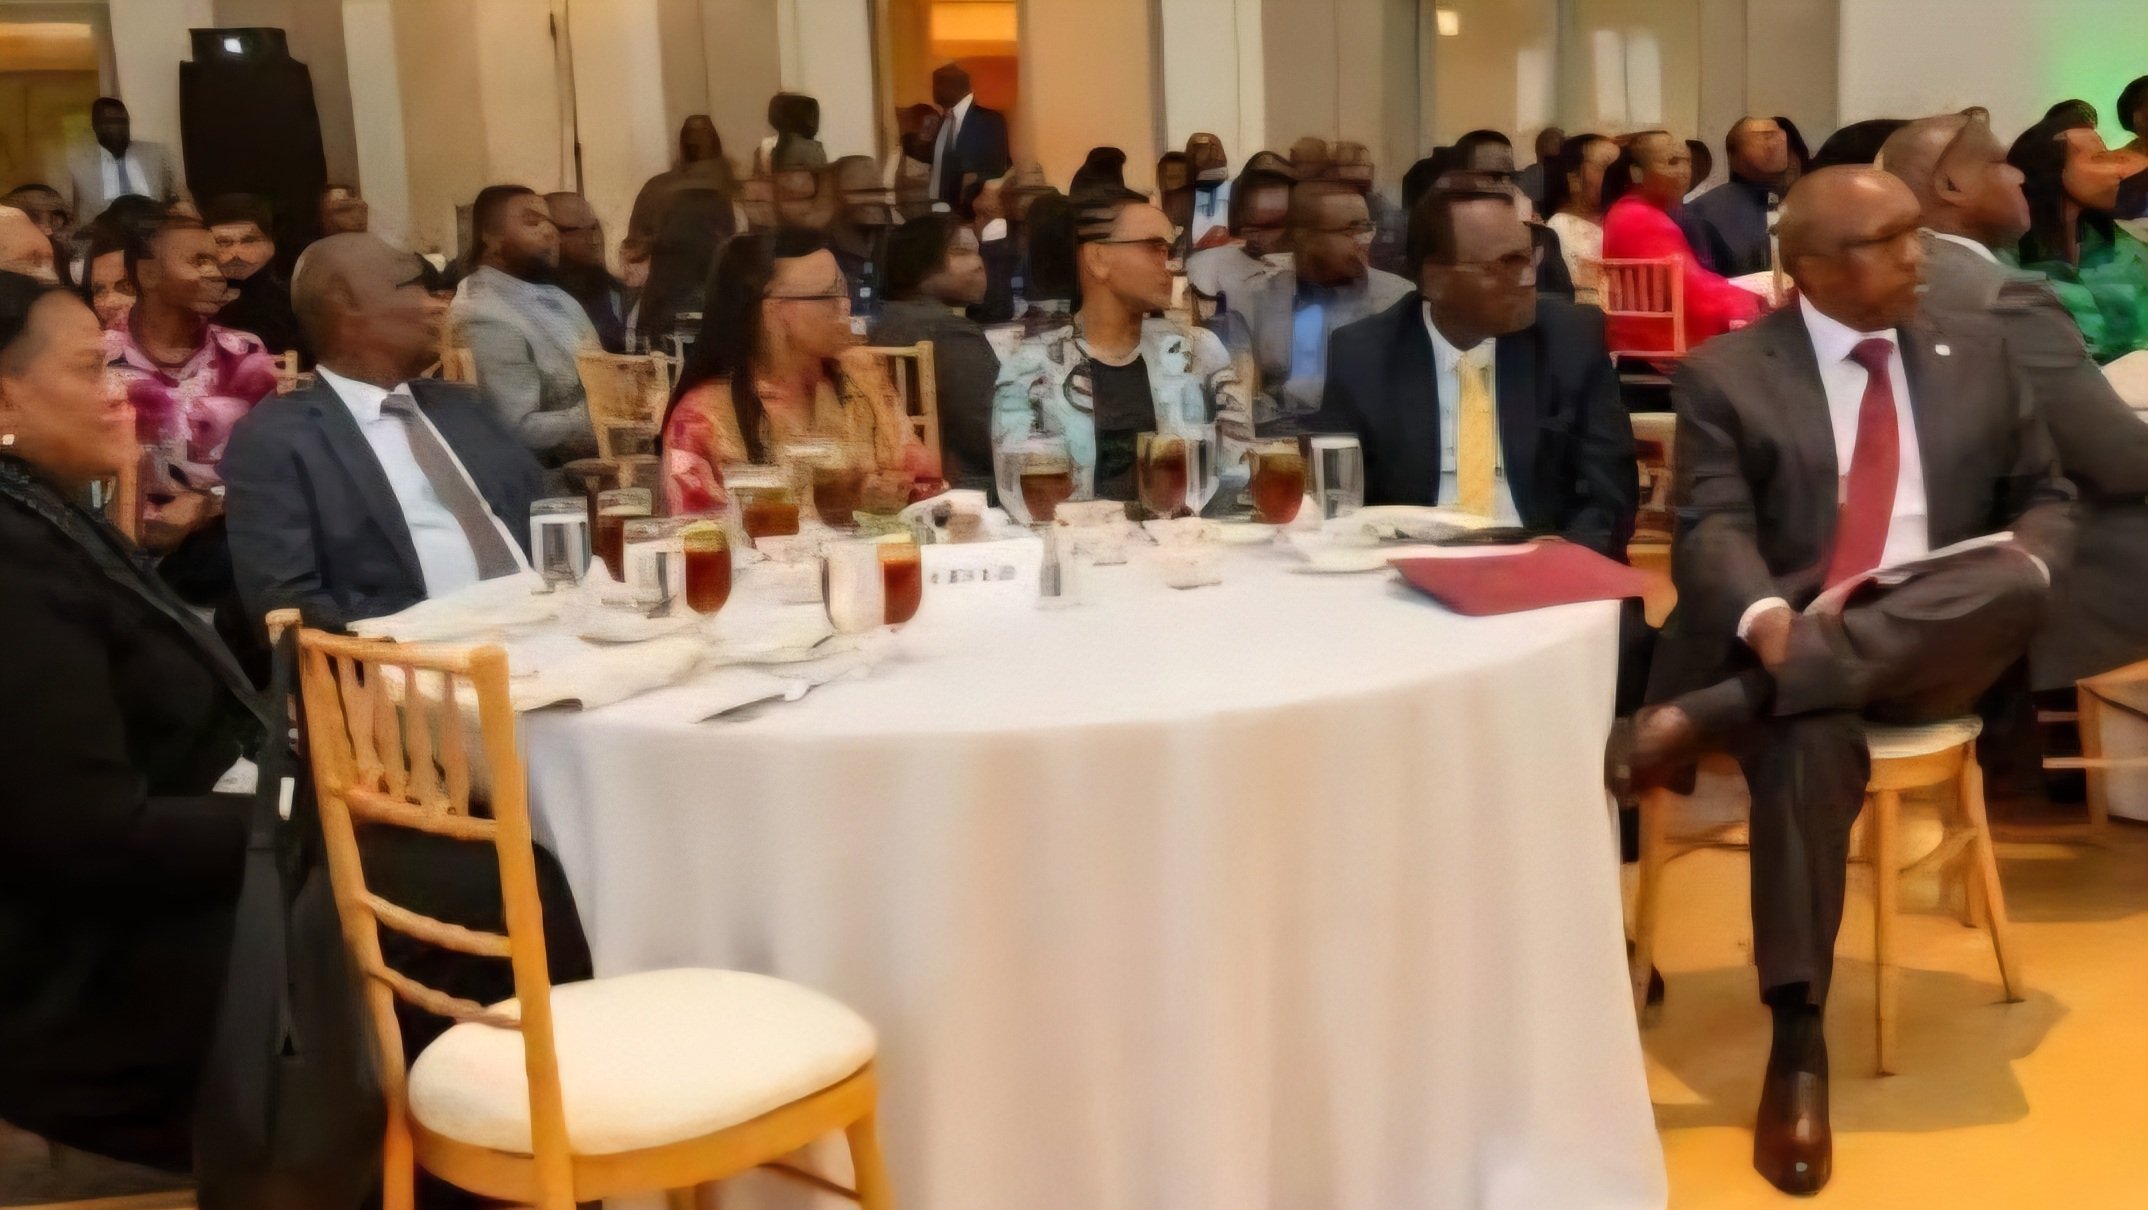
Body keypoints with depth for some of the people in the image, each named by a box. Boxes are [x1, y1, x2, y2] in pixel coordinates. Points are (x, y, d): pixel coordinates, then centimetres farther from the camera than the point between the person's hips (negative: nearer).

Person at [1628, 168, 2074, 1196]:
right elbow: (1712, 531, -6)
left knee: (2014, 586, -31)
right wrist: (1765, 616, -29)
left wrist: (2030, 557, -6)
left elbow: (2044, 497, 20)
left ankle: (1708, 715, -36)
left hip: (1934, 641, 3)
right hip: (1777, 636, -3)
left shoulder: (1977, 352, 16)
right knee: (1811, 737, -37)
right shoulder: (1725, 374, 5)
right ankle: (1797, 1041, -32)